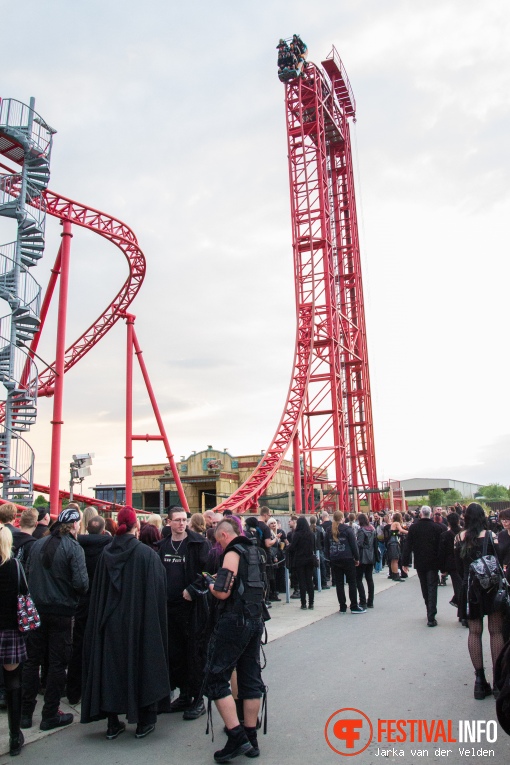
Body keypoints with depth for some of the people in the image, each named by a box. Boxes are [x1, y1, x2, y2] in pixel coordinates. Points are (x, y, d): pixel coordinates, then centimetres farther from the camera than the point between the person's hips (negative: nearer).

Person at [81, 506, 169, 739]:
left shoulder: (106, 553, -4)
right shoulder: (147, 554, -15)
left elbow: (96, 592, 4)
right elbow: (157, 593, -11)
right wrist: (155, 621, 4)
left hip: (110, 623, 3)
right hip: (139, 621, -3)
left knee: (111, 666, 13)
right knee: (141, 665, 10)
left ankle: (113, 724, 21)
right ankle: (143, 722, 19)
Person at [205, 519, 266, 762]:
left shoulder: (232, 553, -12)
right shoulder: (253, 551, 13)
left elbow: (222, 592, -20)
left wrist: (211, 586, 0)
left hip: (234, 622, -9)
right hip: (255, 621, 9)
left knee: (216, 678, -1)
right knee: (251, 678, 12)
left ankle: (237, 737, -6)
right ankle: (251, 738, 19)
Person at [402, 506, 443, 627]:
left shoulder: (413, 527, -4)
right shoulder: (437, 527, -8)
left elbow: (408, 546, -4)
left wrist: (405, 562, 2)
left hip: (419, 563, 2)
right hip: (433, 563, -2)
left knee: (424, 588, 18)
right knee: (432, 588, 0)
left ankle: (430, 611, 31)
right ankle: (431, 618, -7)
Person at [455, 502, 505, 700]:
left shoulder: (460, 538, 0)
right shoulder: (490, 536, -9)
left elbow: (459, 566, 6)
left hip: (469, 587, 3)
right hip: (491, 586, -3)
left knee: (474, 631, 9)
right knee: (496, 631, 5)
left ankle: (480, 680, 11)